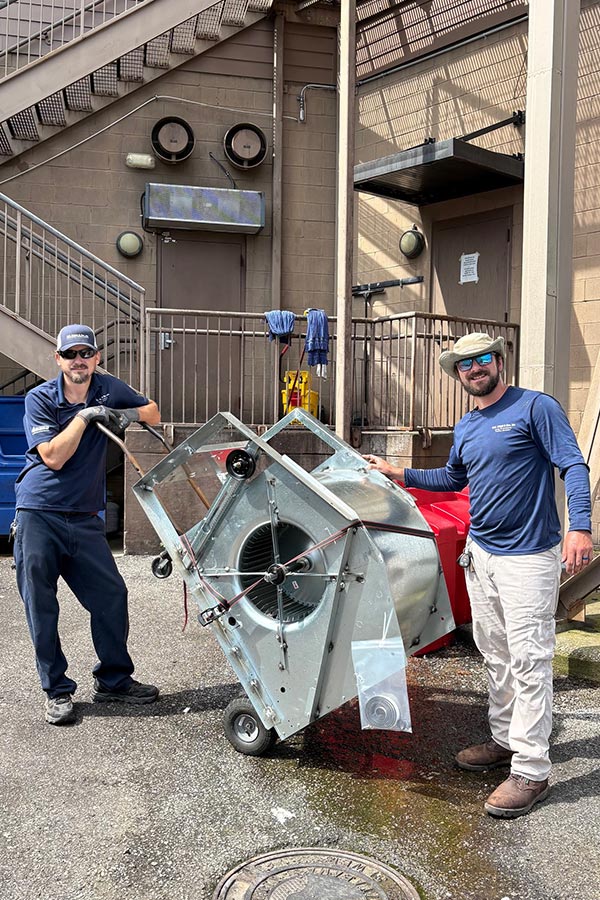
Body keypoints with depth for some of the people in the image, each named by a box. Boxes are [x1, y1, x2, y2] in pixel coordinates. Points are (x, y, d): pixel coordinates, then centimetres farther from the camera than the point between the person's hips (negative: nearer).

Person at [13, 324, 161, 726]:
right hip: (38, 516, -3)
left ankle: (114, 680, 22)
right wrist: (84, 416, -18)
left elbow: (153, 411, 16)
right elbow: (53, 457, -16)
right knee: (41, 608, 2)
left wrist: (128, 414, -5)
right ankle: (57, 691, 16)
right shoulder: (40, 399, -7)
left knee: (112, 596, 4)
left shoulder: (110, 389, 3)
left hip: (85, 519, 3)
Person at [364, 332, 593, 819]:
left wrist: (581, 526, -28)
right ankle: (505, 740, 30)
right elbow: (453, 478, 29)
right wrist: (401, 474, 22)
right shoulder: (465, 429, 13)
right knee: (495, 654, 16)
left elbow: (573, 466, -15)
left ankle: (531, 771, -1)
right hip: (480, 553, 8)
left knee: (529, 660, -7)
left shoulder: (536, 407, -9)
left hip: (529, 556, -8)